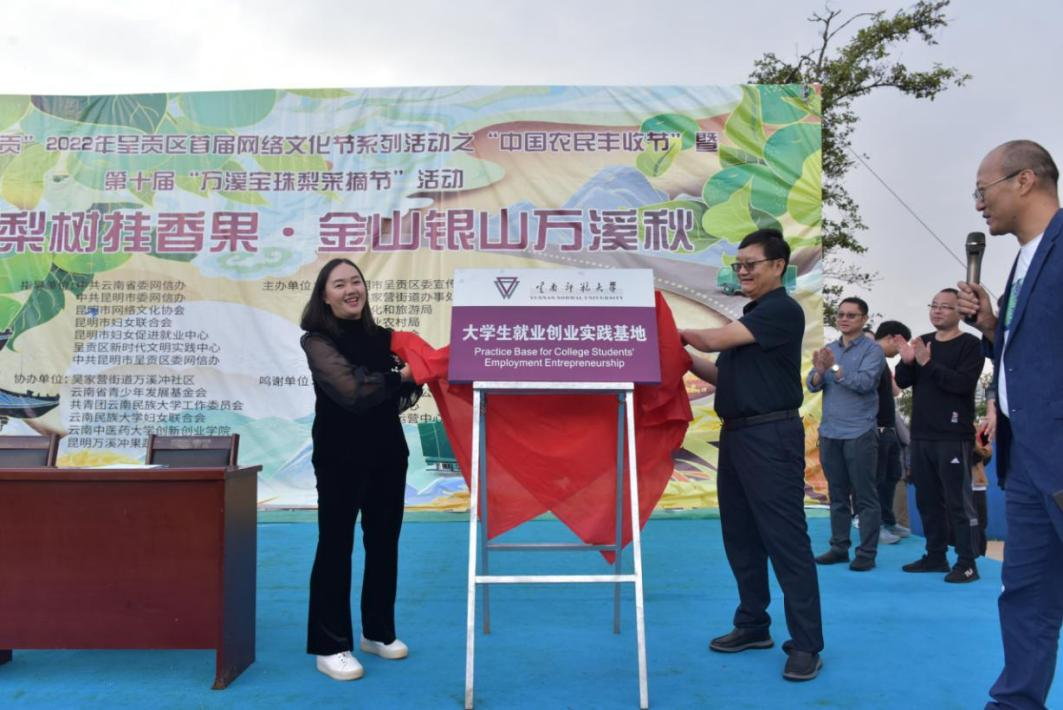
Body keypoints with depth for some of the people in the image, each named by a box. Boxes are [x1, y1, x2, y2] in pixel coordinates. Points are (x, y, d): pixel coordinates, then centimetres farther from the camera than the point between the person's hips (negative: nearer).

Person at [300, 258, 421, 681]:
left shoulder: (381, 337, 6)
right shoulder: (318, 341, -9)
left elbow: (402, 394, 8)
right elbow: (352, 393, -21)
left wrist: (415, 378, -12)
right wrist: (399, 376, -14)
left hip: (387, 452, 6)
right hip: (341, 457, -5)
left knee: (384, 542, 13)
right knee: (336, 546, 1)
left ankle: (378, 631, 28)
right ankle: (330, 646, 12)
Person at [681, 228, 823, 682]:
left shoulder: (783, 310, -10)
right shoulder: (750, 316, 19)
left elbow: (715, 340, -18)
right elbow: (727, 375, 20)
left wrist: (684, 333, 1)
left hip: (771, 436, -10)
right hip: (735, 434, 10)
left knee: (785, 539, -5)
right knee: (740, 537, 14)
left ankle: (806, 644, 4)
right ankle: (753, 625, 26)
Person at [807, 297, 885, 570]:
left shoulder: (872, 350, -3)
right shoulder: (828, 349, 12)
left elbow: (865, 383, -18)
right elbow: (812, 385, 3)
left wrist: (834, 368, -24)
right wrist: (819, 372, -17)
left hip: (859, 433, -5)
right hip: (829, 432, 5)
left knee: (864, 496, 0)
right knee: (837, 495, 11)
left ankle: (867, 553, 6)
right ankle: (839, 547, 19)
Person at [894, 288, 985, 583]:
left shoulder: (970, 344, -3)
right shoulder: (922, 341, 14)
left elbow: (963, 383, -17)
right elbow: (903, 382, 8)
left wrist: (928, 363, -21)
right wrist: (907, 362, -11)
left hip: (953, 437, -6)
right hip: (921, 435, 6)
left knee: (958, 502, -3)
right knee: (928, 500, 12)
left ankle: (966, 563, 3)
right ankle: (936, 556, 22)